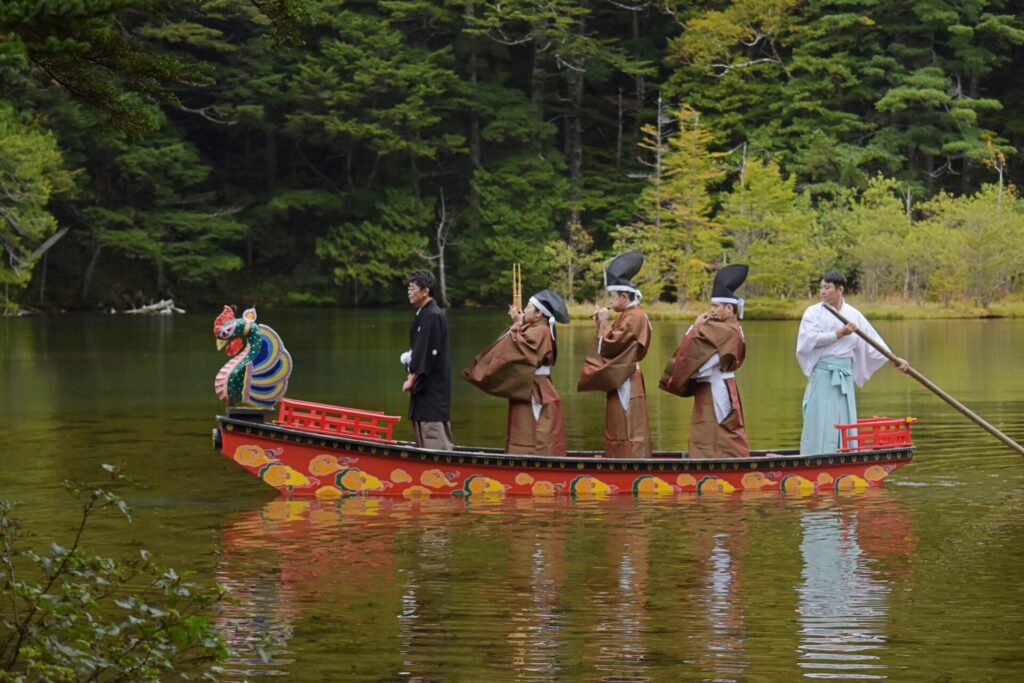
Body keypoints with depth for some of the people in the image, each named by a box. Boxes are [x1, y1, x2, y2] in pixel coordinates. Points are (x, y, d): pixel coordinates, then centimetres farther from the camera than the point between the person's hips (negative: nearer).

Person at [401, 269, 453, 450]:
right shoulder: (422, 314, 14)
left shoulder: (433, 316, -16)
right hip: (423, 386, 10)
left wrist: (413, 379, -15)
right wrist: (410, 358, 7)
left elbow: (429, 352, -20)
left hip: (433, 386, -10)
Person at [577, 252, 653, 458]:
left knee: (627, 430, -11)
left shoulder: (635, 317, -15)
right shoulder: (627, 316, 15)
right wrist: (601, 325, 6)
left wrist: (604, 323, -8)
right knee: (618, 430, 11)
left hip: (625, 382, -10)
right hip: (618, 379, 10)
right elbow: (611, 344, 16)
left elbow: (610, 345, -20)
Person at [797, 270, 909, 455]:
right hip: (822, 375, -4)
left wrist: (893, 359, 4)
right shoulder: (814, 312, -1)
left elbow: (873, 341, 11)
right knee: (820, 425, -6)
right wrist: (840, 333, -15)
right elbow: (810, 339, -15)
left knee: (845, 423, 4)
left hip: (845, 375, 4)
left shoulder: (854, 315, 10)